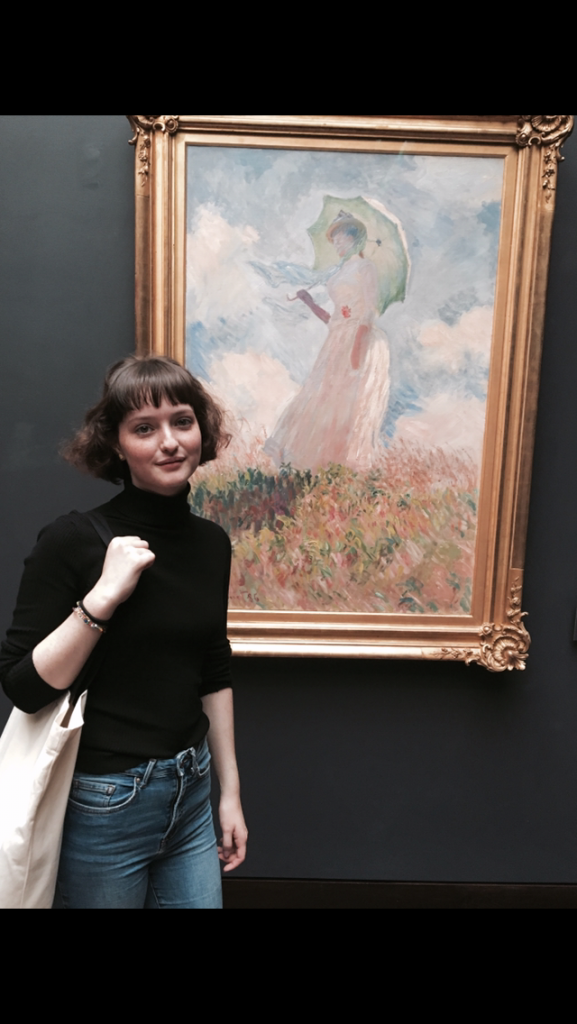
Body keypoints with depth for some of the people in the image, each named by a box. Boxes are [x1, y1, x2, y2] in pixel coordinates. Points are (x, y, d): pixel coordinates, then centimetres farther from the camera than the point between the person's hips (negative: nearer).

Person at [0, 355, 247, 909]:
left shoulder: (211, 542, -1)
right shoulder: (72, 540, -16)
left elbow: (213, 674, 8)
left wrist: (230, 791, 11)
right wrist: (104, 594, -26)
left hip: (190, 793, 5)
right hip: (102, 801, -4)